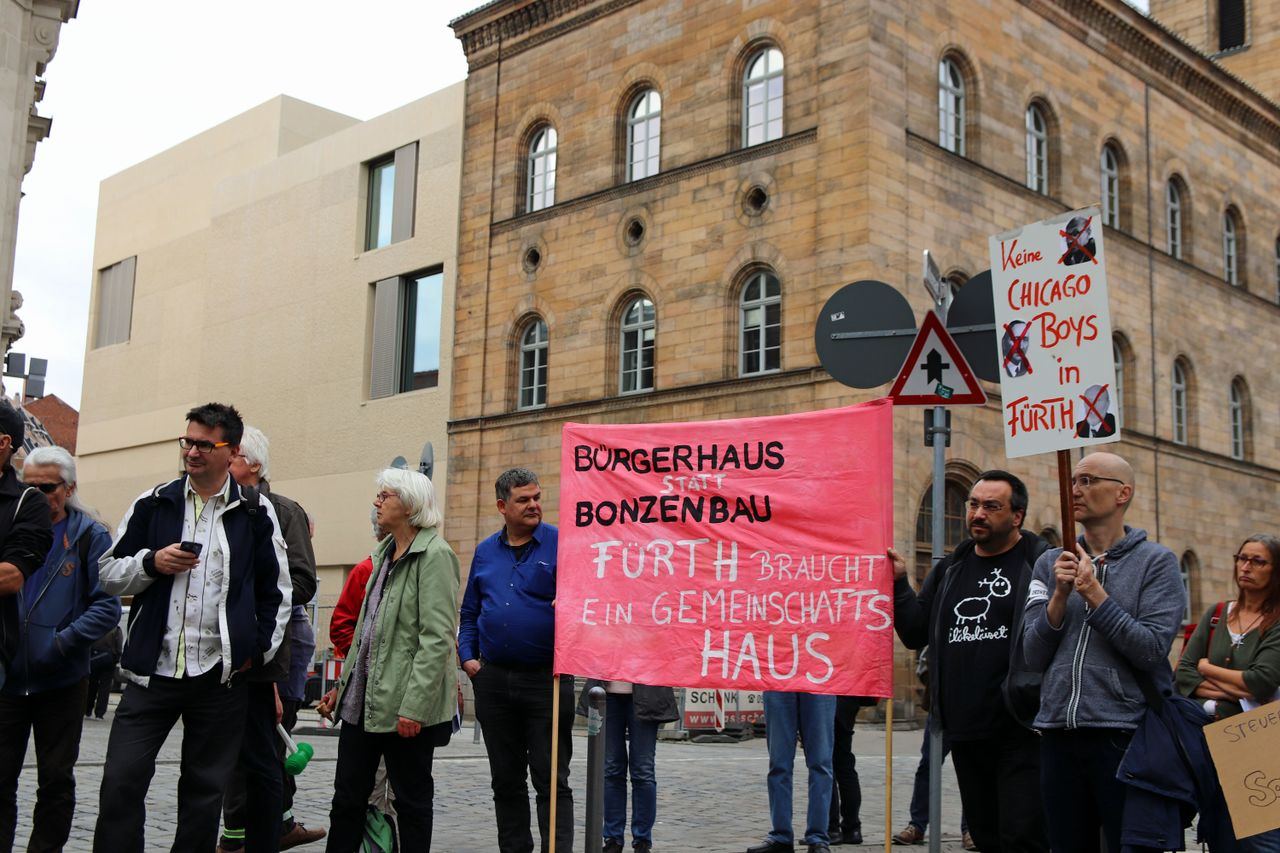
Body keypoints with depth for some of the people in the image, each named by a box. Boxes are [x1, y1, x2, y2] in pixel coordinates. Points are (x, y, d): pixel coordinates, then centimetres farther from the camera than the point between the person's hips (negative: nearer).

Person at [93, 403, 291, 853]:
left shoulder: (256, 512, 2)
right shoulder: (153, 504, 5)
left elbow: (276, 591, 8)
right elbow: (109, 573, 9)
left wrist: (260, 651, 2)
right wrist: (151, 563, -10)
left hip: (222, 676, -1)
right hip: (154, 669, 1)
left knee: (205, 789, 9)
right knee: (121, 781, -4)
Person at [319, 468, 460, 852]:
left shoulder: (434, 555, -13)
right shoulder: (385, 553, 13)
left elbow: (438, 638, -19)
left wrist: (414, 706, -23)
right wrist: (344, 684, 18)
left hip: (406, 704, -8)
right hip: (363, 698, 8)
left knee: (412, 799, 5)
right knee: (347, 793, 12)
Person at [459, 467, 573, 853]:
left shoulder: (561, 544, -4)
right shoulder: (485, 552, 11)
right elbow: (469, 613, 18)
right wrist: (467, 657, 7)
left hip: (547, 680, -5)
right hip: (493, 680, 5)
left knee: (552, 781, -3)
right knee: (506, 780, 13)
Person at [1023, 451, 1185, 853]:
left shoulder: (1157, 561, -1)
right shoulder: (1051, 563, 9)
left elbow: (1152, 650, -12)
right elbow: (1034, 657, 3)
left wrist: (1094, 593, -15)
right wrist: (1060, 595, -9)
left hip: (1124, 734, -4)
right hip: (1058, 734, 4)